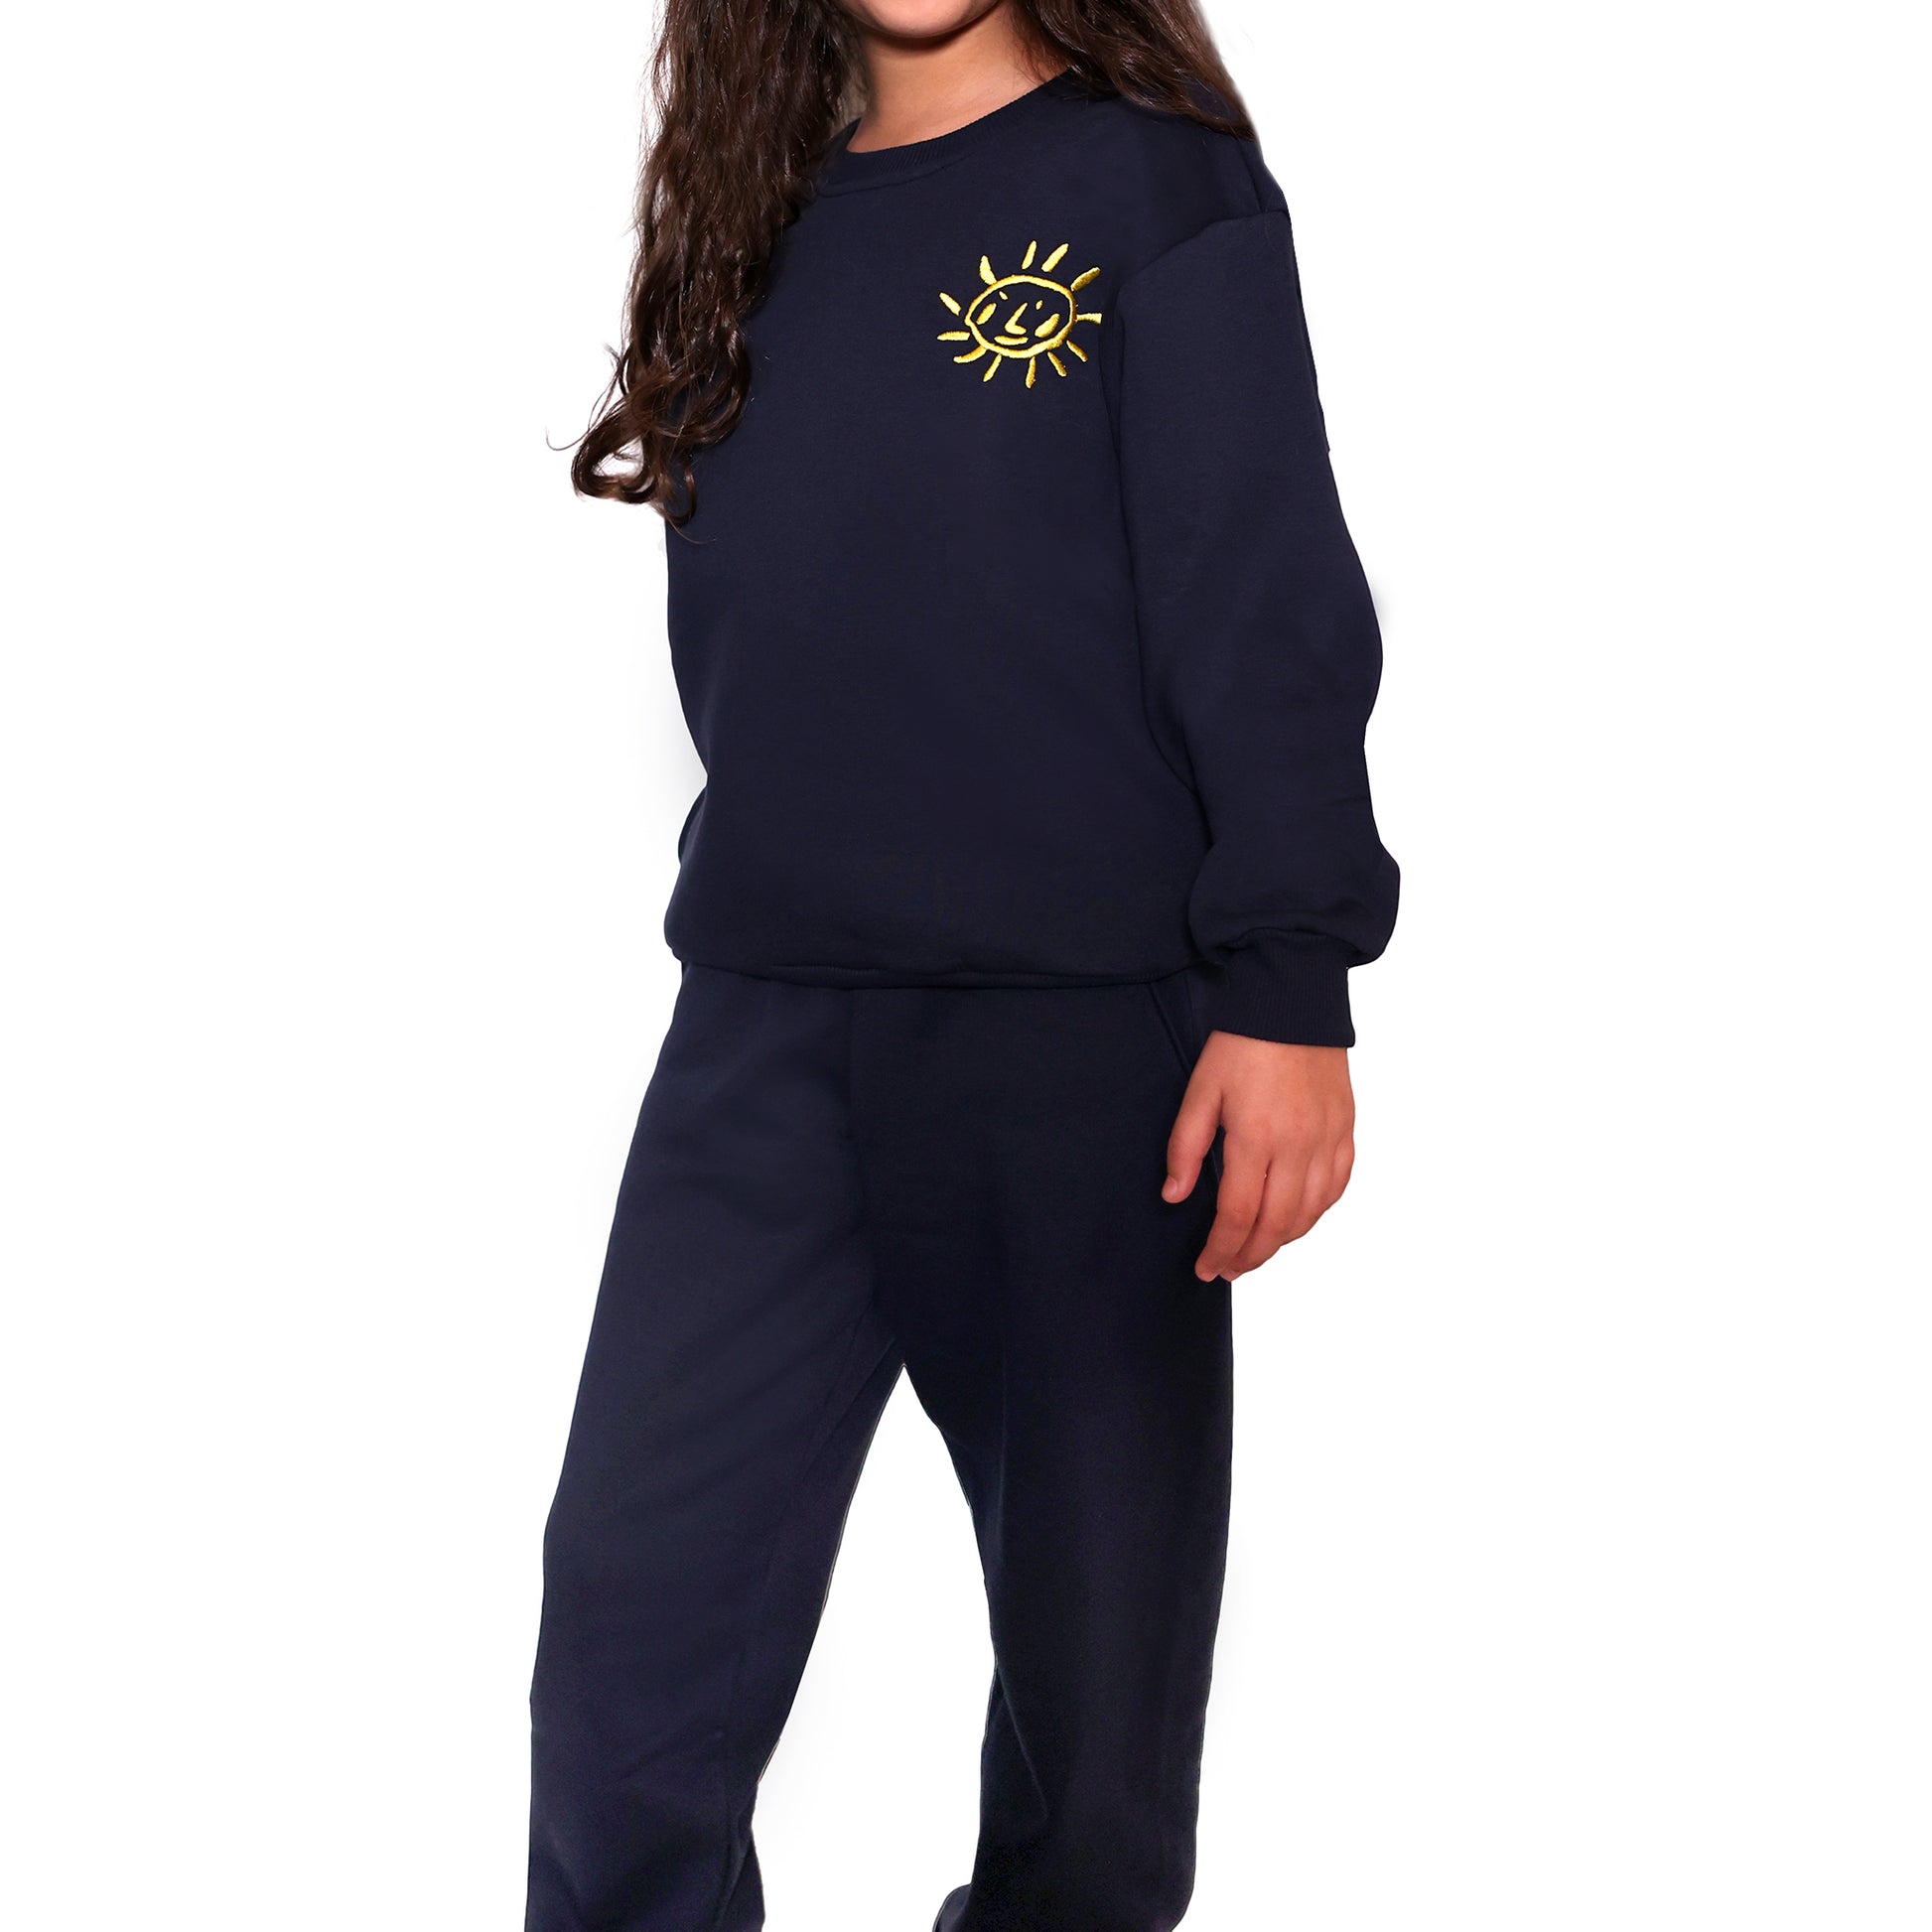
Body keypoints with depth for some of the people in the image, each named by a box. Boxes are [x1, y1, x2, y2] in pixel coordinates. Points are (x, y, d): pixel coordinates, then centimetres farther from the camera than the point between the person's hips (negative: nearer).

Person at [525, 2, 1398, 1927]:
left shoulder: (1159, 190, 0)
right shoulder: (758, 230, 15)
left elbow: (1268, 616, -7)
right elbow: (736, 632, 16)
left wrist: (1288, 987, -13)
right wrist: (757, 899, 11)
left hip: (1086, 1041, -4)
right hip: (762, 1046, 4)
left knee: (1099, 1616, 8)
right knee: (631, 1643, -1)